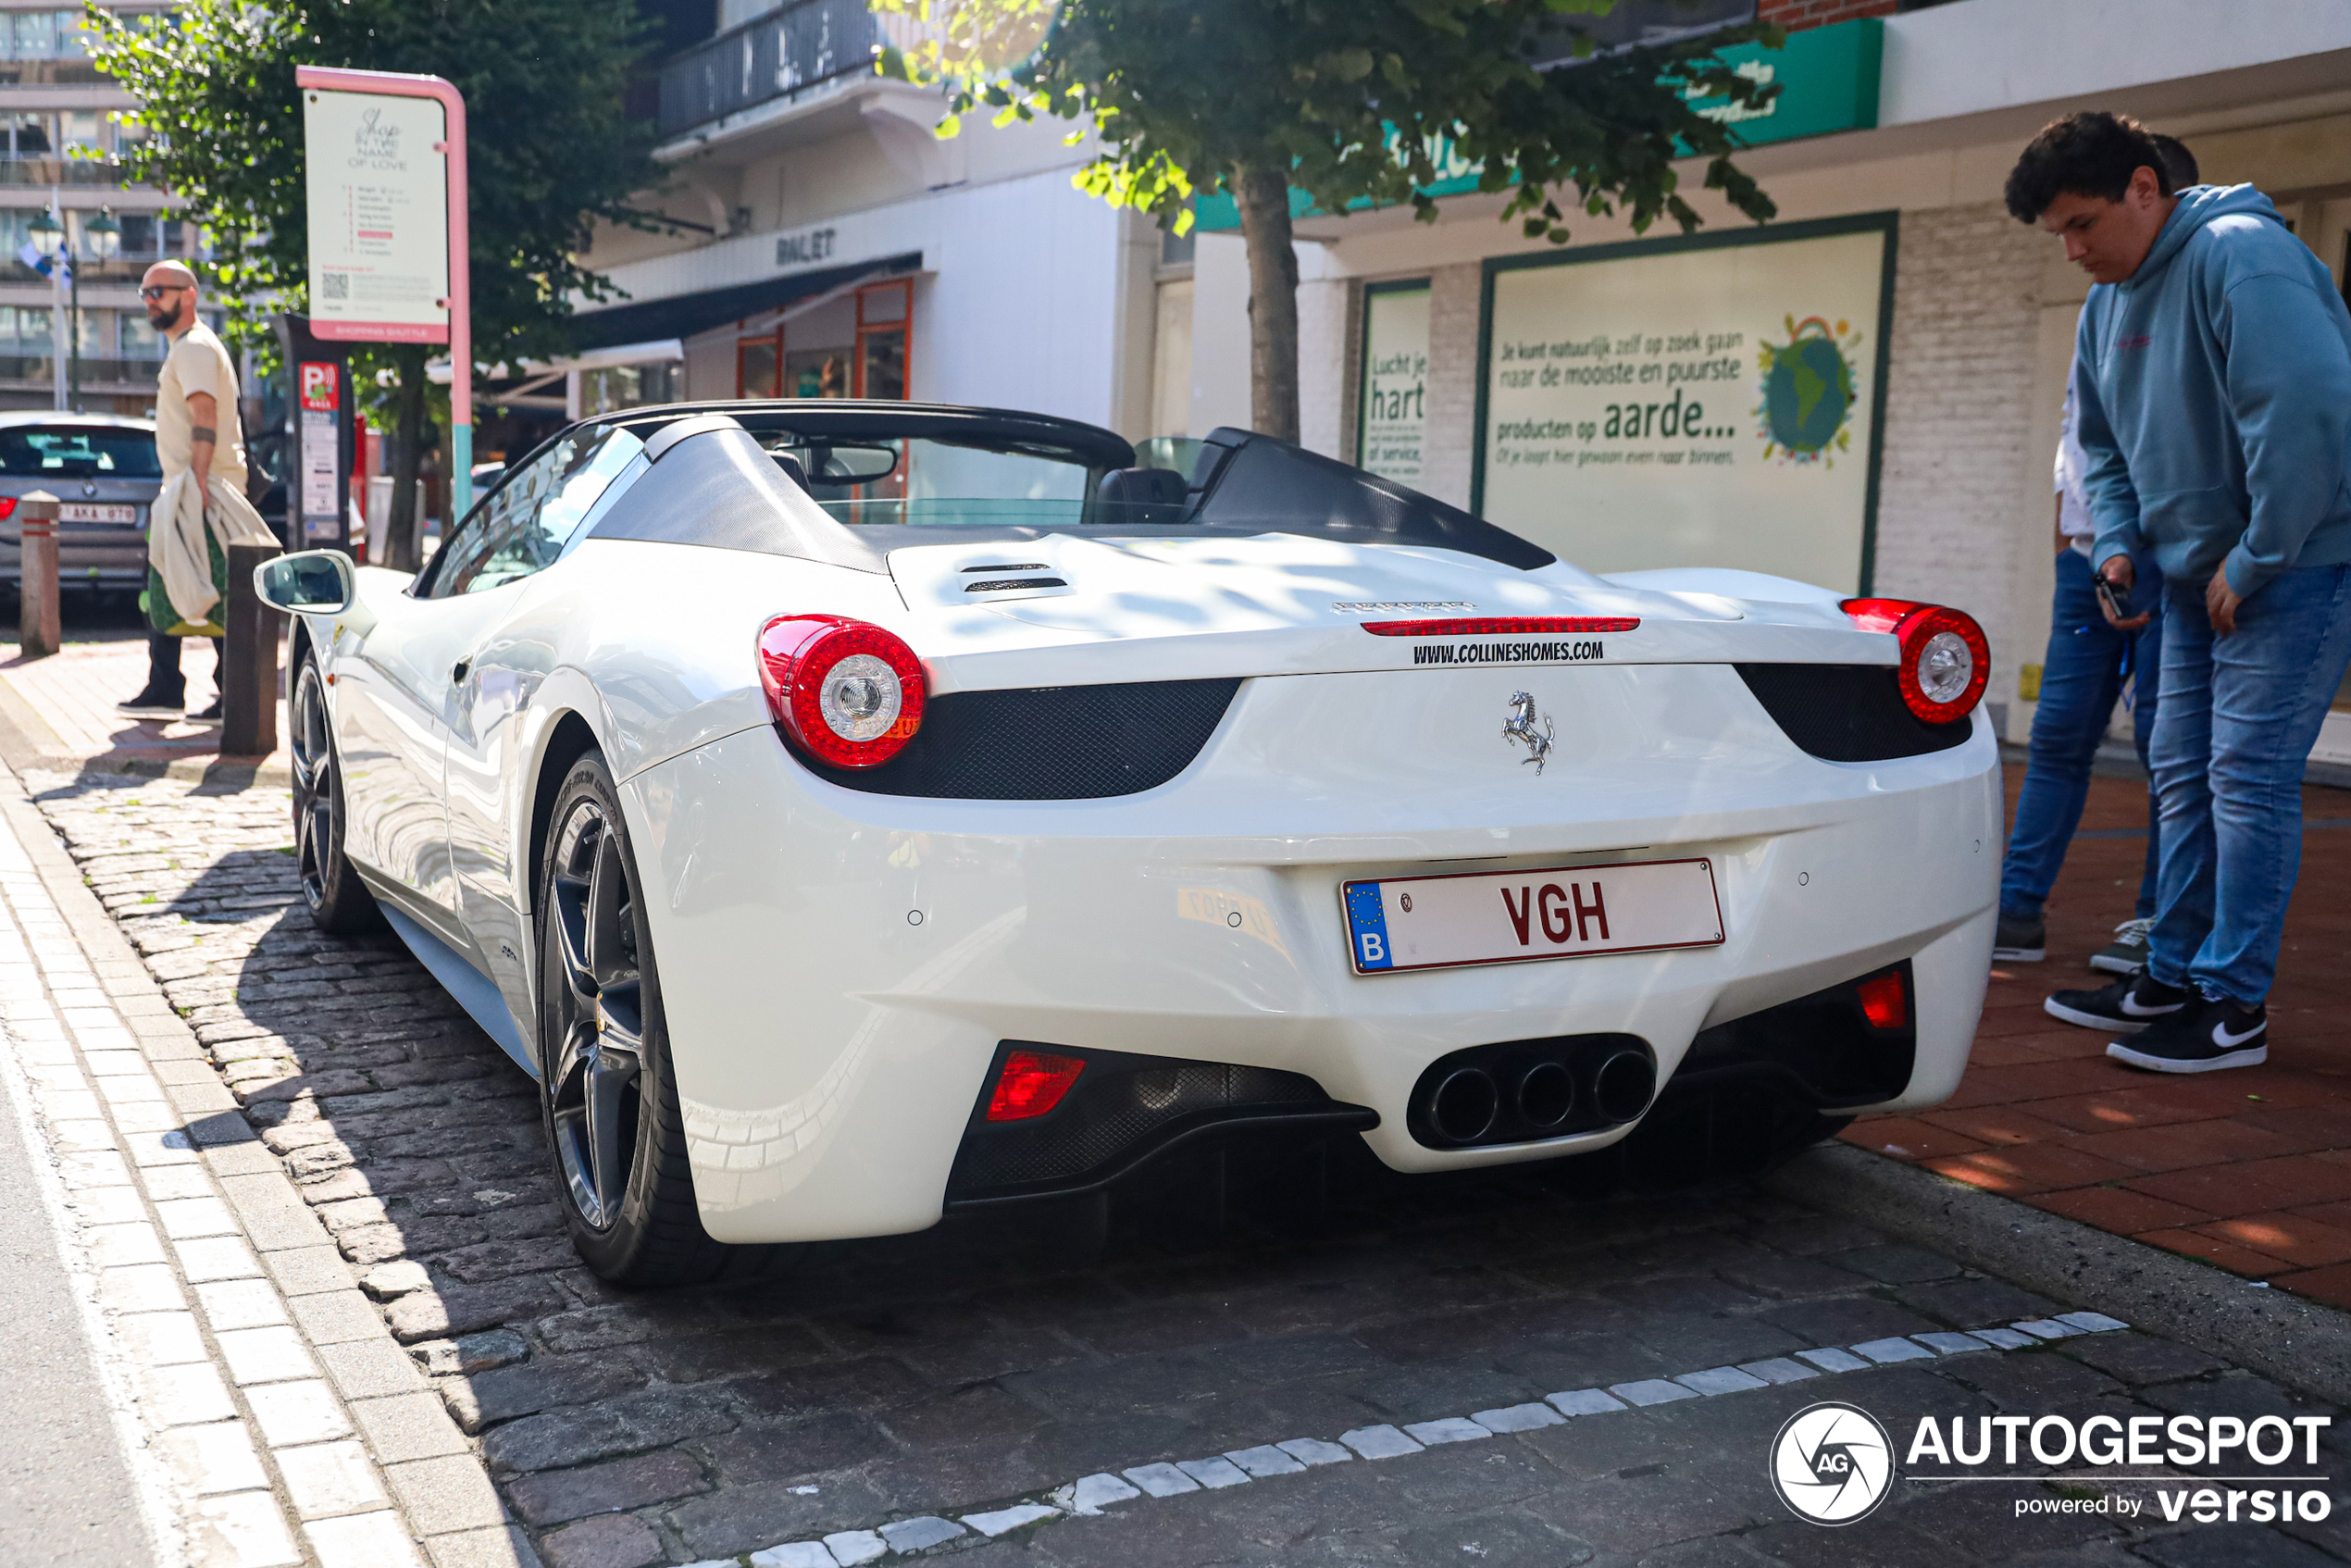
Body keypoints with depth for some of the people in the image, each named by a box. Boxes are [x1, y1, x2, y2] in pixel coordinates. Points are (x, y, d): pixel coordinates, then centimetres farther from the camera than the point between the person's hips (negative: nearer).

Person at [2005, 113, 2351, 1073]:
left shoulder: (2240, 255, -19)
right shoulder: (2107, 300, 9)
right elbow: (2103, 443, 20)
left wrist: (2255, 561, -22)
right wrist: (2117, 541, 4)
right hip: (2196, 572, 9)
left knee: (2248, 773, -10)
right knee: (2181, 773, 11)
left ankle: (2234, 1007, -4)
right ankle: (2172, 977, 20)